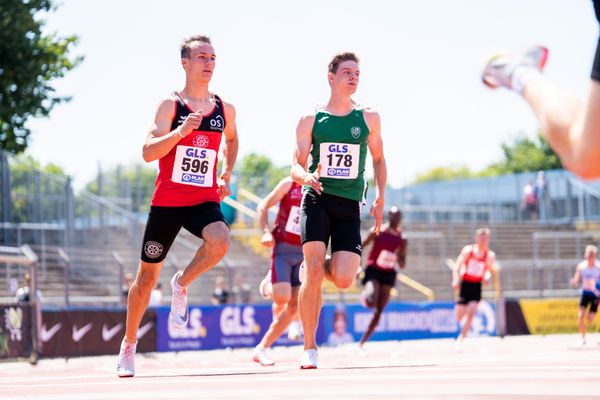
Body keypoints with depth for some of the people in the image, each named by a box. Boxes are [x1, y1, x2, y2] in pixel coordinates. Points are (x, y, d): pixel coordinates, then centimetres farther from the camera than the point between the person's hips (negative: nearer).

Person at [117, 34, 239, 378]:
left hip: (205, 200, 2)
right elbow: (148, 152, -15)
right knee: (147, 275, 6)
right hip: (167, 200, -2)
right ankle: (129, 346, 25)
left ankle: (182, 285, -3)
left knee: (221, 241, -32)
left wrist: (226, 175, 18)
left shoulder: (225, 110, 6)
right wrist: (181, 131, -28)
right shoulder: (170, 105, -6)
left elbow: (232, 140, 29)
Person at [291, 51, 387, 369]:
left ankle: (325, 267, 27)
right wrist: (306, 176, -20)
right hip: (317, 200, -1)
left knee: (343, 280, -12)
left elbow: (378, 160, 20)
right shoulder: (311, 120, 5)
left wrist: (380, 197, 9)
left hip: (350, 206, 2)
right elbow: (297, 166, 3)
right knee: (313, 271, -15)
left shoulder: (368, 118, 9)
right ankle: (309, 348, -7)